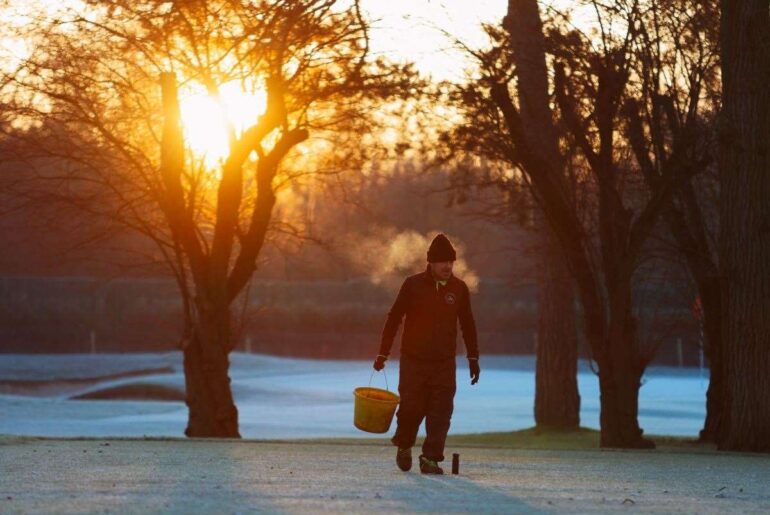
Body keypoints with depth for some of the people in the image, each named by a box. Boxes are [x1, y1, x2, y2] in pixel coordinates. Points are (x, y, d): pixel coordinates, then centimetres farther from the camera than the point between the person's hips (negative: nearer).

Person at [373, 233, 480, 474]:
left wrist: (473, 358, 13)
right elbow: (394, 319, 2)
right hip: (413, 361, -2)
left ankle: (430, 459, -1)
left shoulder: (459, 288, 4)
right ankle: (404, 446, 26)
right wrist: (383, 353, 0)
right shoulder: (413, 285, -3)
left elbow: (468, 325, 15)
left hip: (445, 363, 2)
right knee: (411, 408, -2)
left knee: (440, 413, -6)